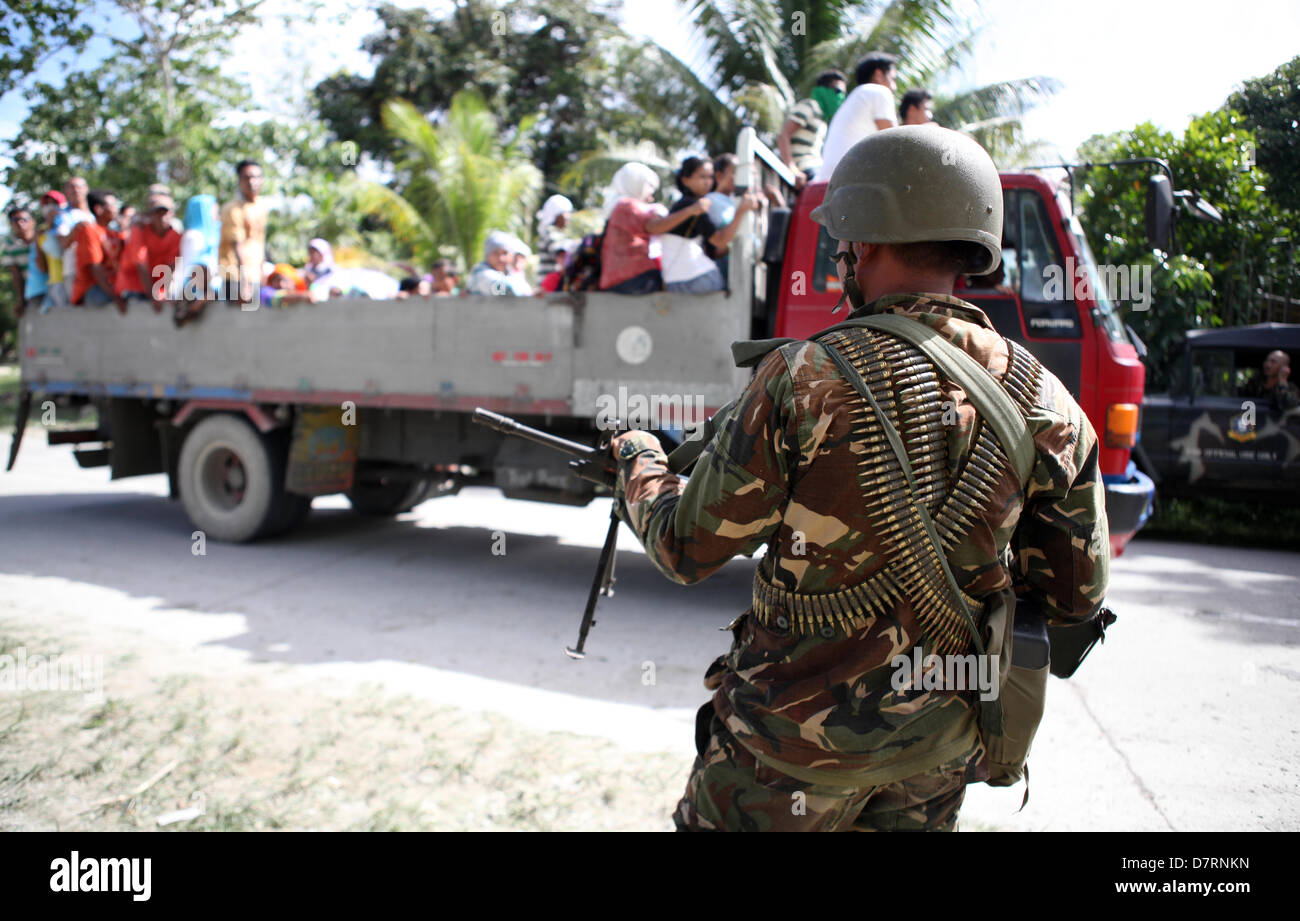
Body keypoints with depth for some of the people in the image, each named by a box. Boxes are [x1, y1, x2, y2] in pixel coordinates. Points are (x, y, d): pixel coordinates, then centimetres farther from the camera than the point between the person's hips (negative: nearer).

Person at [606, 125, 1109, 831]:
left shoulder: (803, 381, -20)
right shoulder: (1048, 407, -6)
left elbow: (685, 549, -10)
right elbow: (1075, 595, 4)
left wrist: (639, 465, 9)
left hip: (801, 729, -4)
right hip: (940, 746, 5)